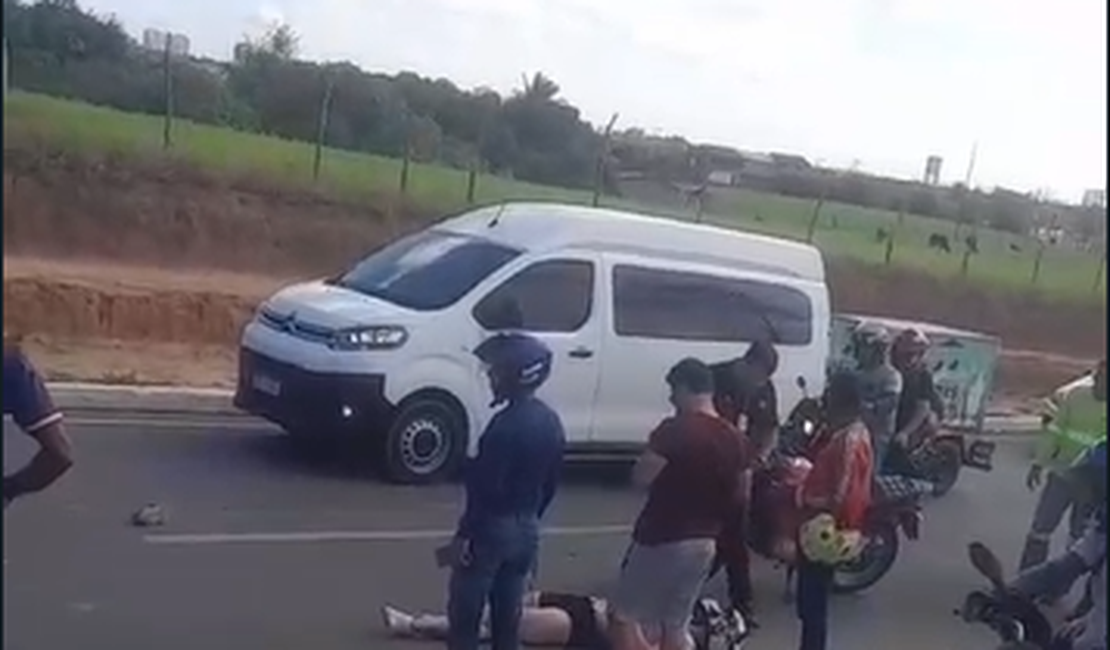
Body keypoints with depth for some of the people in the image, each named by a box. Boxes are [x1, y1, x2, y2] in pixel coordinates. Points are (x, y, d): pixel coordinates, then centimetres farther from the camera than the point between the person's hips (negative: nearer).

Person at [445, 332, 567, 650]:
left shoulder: (507, 424, -22)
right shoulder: (550, 422, 5)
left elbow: (486, 488, -22)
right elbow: (551, 483, 12)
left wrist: (462, 536, -16)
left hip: (492, 529, -8)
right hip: (526, 530, 8)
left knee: (464, 616, 3)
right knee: (507, 618, 15)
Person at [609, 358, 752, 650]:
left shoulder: (675, 429, -19)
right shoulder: (735, 439, 3)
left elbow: (641, 476, -20)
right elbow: (739, 493, 12)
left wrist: (655, 451, -2)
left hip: (662, 538, -7)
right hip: (705, 541, 7)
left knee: (624, 616, 7)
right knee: (675, 624, 17)